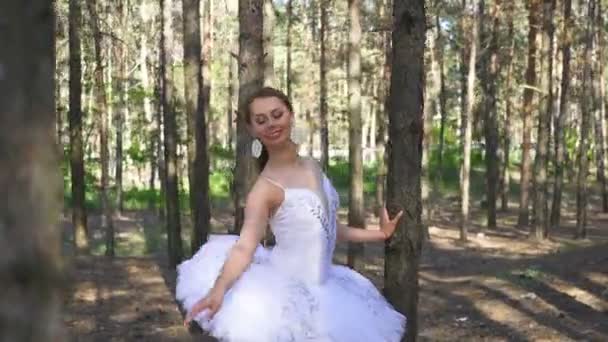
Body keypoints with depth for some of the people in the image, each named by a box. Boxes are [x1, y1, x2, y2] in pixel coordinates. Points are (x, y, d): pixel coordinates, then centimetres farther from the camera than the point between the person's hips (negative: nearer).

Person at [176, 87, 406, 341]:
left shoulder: (312, 167, 4)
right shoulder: (266, 187, -16)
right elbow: (244, 246, -28)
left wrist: (380, 234, 23)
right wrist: (218, 290, -44)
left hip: (320, 289, 6)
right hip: (285, 292, -6)